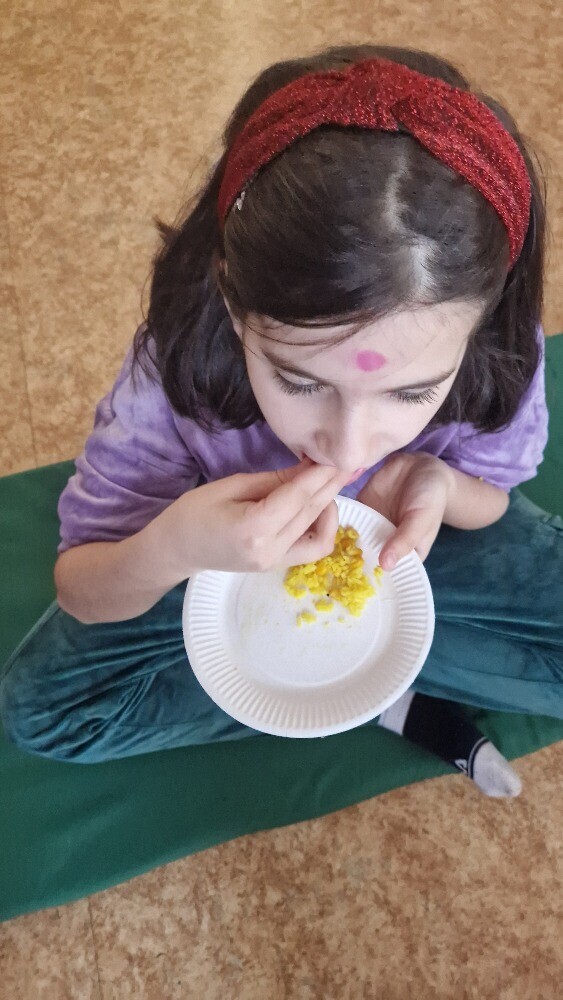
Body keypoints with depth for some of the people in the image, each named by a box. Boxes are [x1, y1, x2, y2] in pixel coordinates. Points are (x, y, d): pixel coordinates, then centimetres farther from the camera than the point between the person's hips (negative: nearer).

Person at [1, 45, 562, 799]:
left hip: (409, 540, 1)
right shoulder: (175, 369, -34)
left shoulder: (498, 353, -31)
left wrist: (439, 485, -35)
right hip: (243, 552, 0)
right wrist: (167, 551, -47)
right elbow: (81, 593, -23)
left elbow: (490, 496, -10)